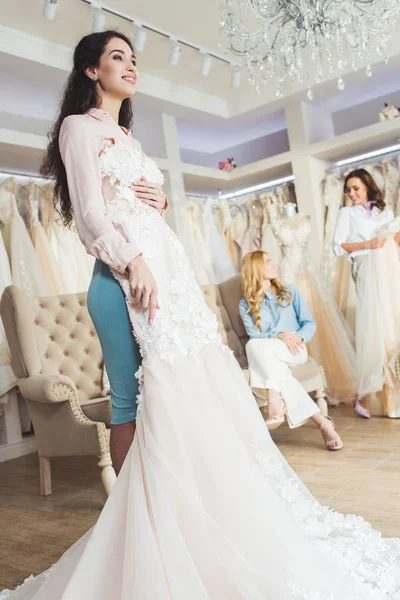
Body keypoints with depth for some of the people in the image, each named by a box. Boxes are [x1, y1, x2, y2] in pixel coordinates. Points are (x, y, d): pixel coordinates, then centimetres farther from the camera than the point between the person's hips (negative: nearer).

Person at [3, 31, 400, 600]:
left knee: (207, 391, 6)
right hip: (138, 269, -8)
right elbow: (92, 212, -10)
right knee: (173, 395, -12)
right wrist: (133, 262, -20)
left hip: (172, 267, 8)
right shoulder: (81, 127, 3)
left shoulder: (125, 137, 28)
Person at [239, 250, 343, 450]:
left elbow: (309, 323, 8)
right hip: (266, 355, 1)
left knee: (255, 346, -33)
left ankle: (275, 401, -48)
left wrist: (298, 337, -14)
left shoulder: (289, 291, 15)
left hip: (294, 350, -1)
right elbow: (254, 335, -3)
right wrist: (279, 336, -22)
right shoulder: (245, 304, 11)